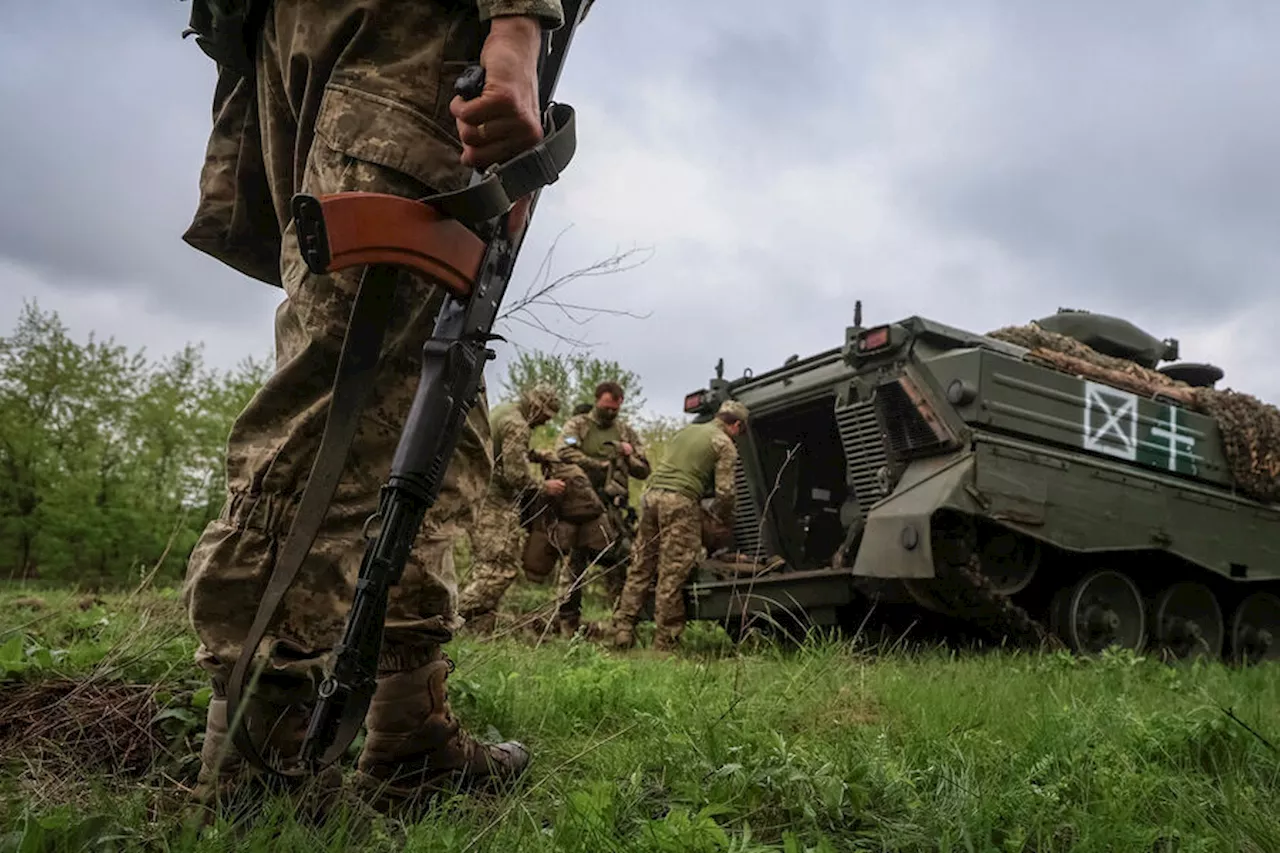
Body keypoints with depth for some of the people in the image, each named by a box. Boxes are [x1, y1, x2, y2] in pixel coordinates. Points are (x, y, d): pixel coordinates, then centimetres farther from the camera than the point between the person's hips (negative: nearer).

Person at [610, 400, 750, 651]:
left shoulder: (686, 431, 24)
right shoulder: (725, 445, 3)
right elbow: (724, 492, -2)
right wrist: (721, 521, 14)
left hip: (651, 493, 7)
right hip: (680, 502, -7)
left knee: (641, 568, 10)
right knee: (672, 574, -3)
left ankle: (622, 630, 9)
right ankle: (665, 642, 0)